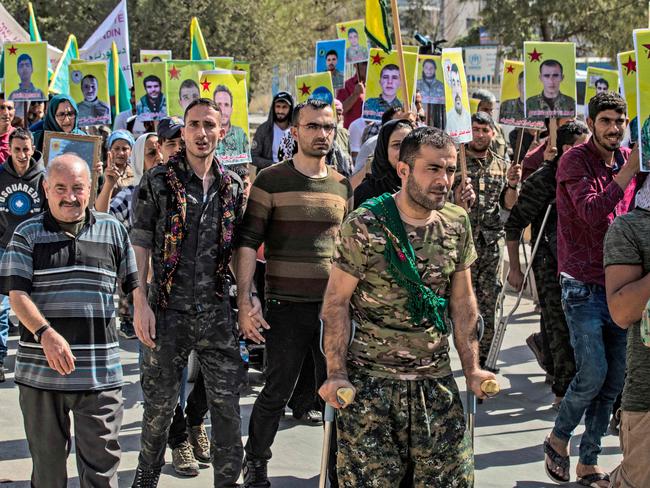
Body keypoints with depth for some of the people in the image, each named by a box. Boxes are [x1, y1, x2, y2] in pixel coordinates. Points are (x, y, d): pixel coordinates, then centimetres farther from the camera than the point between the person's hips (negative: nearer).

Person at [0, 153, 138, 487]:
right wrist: (46, 333, -20)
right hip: (40, 369, 0)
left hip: (100, 372, 0)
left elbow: (134, 284, 18)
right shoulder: (28, 234, 4)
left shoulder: (113, 230, 9)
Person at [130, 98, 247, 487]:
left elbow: (238, 249, 13)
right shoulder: (158, 180, -2)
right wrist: (140, 303, -12)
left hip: (217, 311, 2)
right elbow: (140, 243, -4)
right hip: (168, 310, -2)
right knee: (160, 400, 7)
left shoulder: (233, 186, 7)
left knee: (227, 402, 4)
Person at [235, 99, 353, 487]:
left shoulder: (342, 186, 11)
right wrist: (245, 303, -13)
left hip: (333, 306, 4)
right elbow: (248, 242, -6)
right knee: (277, 393, 3)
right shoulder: (271, 181, -4)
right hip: (287, 307, -4)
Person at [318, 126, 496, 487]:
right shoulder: (364, 226, -10)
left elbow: (462, 300, 12)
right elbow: (337, 302, -7)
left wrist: (472, 369, 7)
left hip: (436, 380, 4)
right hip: (371, 381, -4)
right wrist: (336, 374, -13)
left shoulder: (457, 224, 4)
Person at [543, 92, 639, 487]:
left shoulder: (627, 160, 11)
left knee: (615, 380, 6)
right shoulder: (575, 160, -8)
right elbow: (591, 213, -21)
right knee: (593, 374, -12)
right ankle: (558, 438, 15)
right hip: (584, 286, -6)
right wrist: (628, 170, -24)